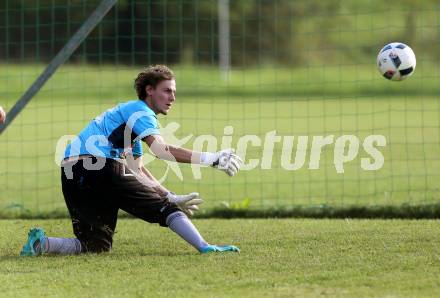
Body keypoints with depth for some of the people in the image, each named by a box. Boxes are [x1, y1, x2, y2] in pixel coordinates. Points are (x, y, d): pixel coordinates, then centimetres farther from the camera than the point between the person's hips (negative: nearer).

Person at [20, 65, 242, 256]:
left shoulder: (128, 112, 32)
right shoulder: (140, 111, 3)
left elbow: (137, 170, 31)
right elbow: (161, 150, -14)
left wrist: (173, 197, 25)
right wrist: (211, 159, -14)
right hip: (100, 168, -9)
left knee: (98, 246, 8)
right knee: (165, 208, 1)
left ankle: (41, 243, -9)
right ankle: (205, 247, -8)